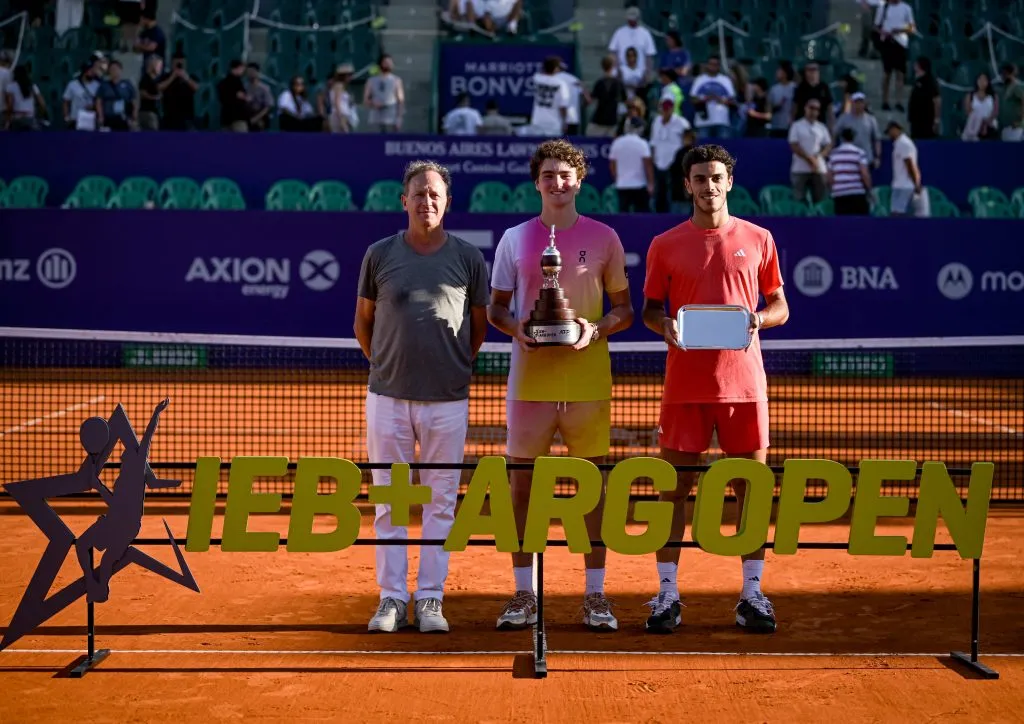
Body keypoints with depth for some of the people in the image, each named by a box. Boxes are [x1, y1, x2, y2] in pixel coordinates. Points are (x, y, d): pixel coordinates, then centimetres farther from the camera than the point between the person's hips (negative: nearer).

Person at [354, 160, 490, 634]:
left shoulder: (469, 258, 3)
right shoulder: (380, 255, 4)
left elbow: (480, 324, 12)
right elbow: (363, 321, 13)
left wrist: (454, 366, 11)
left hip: (447, 399, 0)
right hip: (388, 396, 0)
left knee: (441, 502, 4)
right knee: (389, 501, 4)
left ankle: (430, 599, 12)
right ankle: (392, 599, 12)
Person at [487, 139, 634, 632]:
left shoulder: (603, 238, 6)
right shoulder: (514, 239, 8)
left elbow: (624, 309, 9)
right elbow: (495, 307, 12)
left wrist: (597, 329, -11)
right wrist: (514, 327, -9)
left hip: (588, 378, -1)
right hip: (530, 378, 1)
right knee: (522, 483, 2)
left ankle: (595, 595, 11)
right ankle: (524, 595, 12)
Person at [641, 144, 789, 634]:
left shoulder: (757, 240, 7)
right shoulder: (665, 245, 5)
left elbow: (780, 306, 11)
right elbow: (648, 310, 10)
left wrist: (759, 319, -10)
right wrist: (664, 326, -12)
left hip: (744, 382, 1)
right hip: (685, 385, 0)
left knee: (750, 486, 4)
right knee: (675, 487, 2)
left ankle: (752, 593, 14)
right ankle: (667, 593, 10)